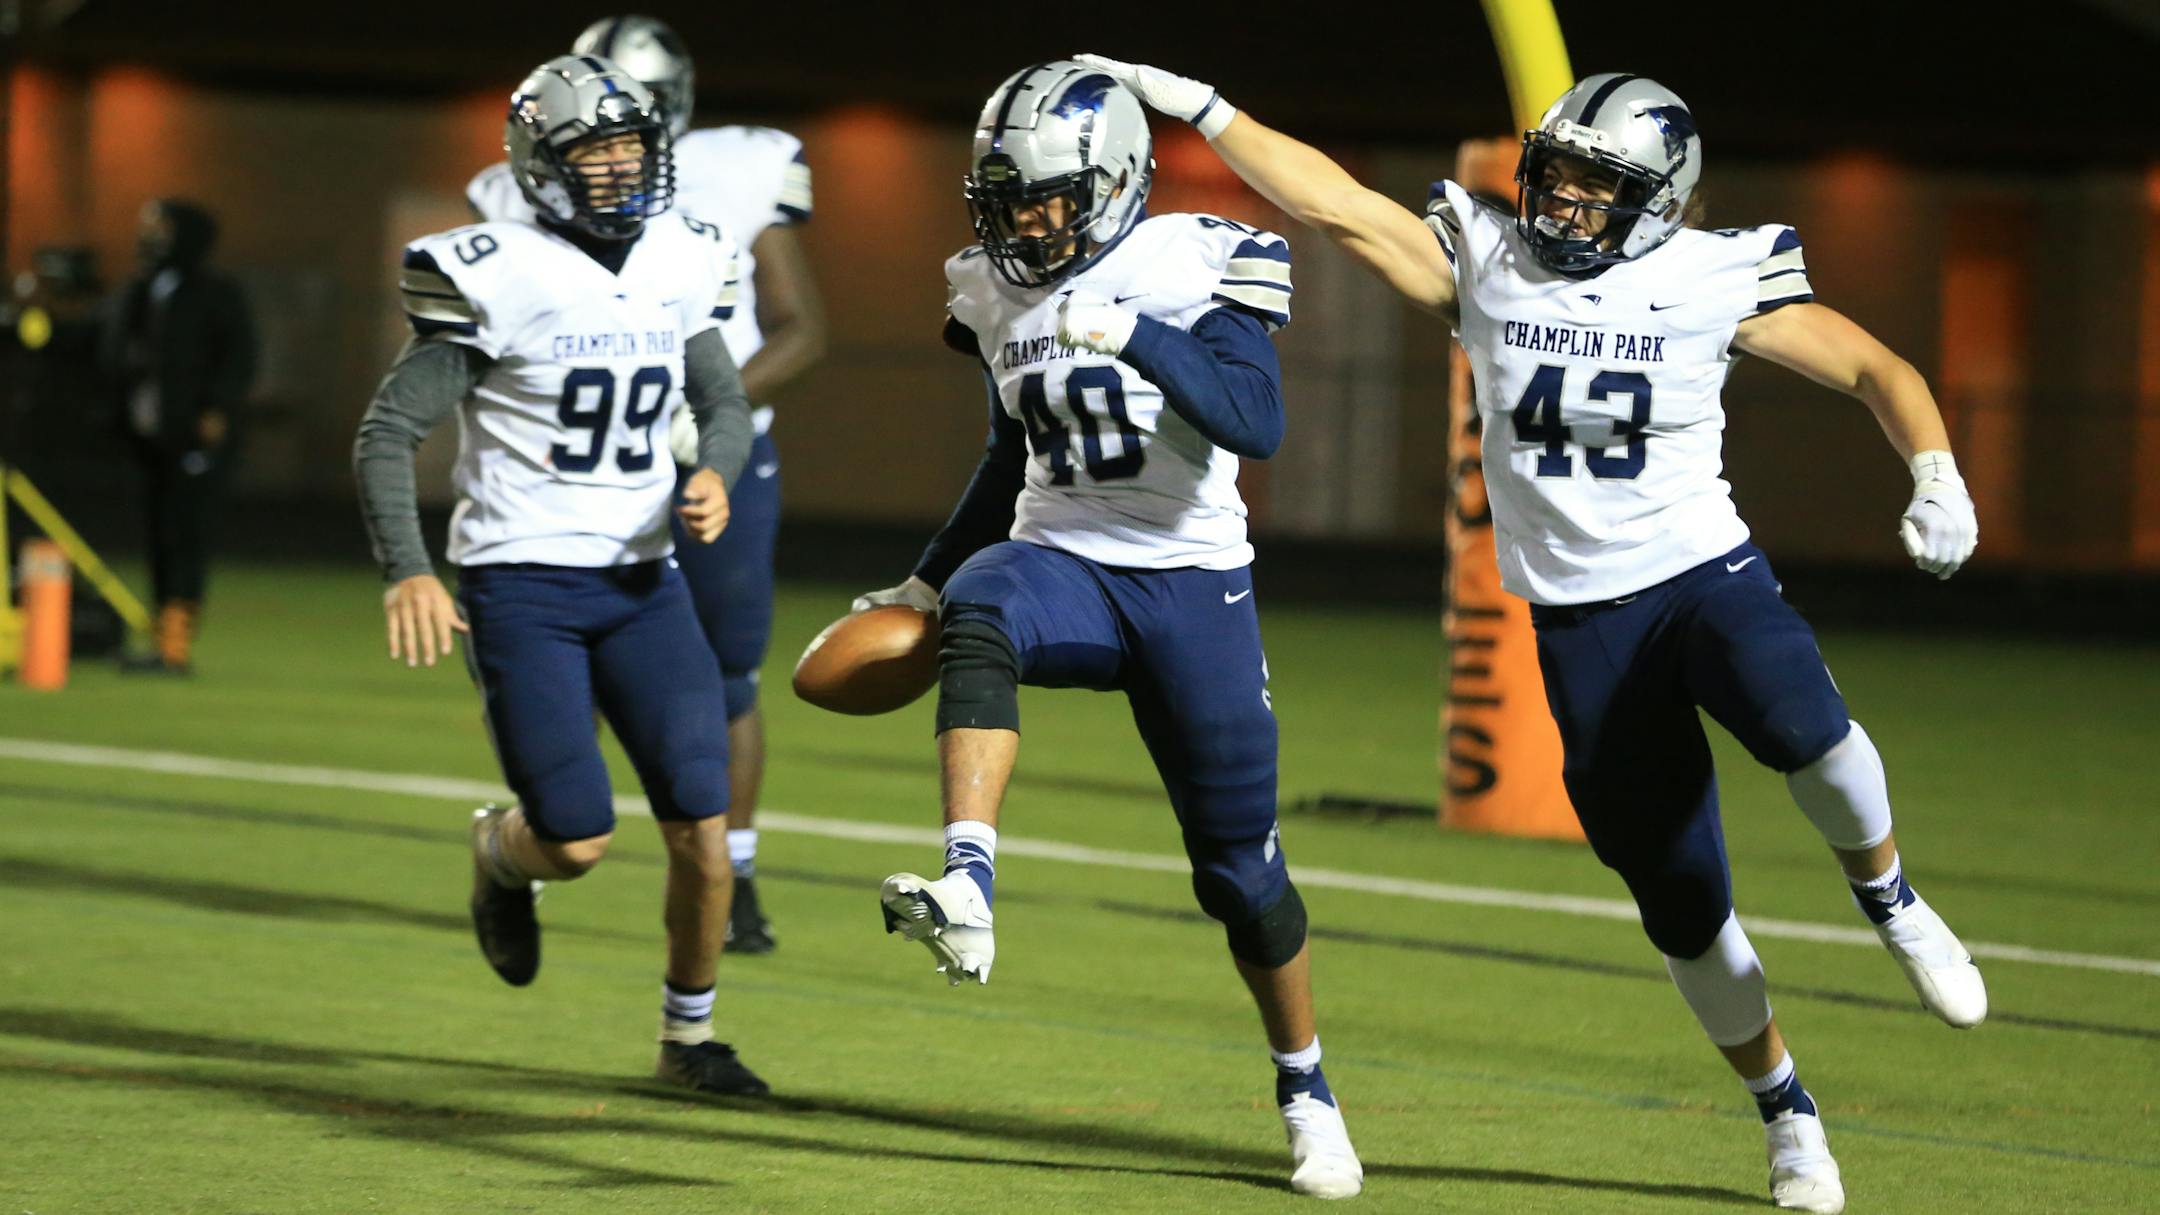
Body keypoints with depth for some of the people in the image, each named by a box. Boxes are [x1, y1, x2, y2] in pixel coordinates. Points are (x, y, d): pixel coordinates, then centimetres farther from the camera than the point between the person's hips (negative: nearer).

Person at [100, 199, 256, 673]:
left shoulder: (218, 295, 0)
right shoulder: (133, 295, 19)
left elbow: (238, 356, -6)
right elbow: (113, 356, 22)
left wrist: (217, 410, -16)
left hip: (197, 435, -7)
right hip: (150, 438, 7)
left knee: (183, 532, -14)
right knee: (159, 535, 6)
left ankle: (178, 645, -20)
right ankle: (166, 646, 10)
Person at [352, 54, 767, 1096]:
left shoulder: (679, 266, 4)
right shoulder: (499, 277, -12)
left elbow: (727, 404, 17)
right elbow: (388, 435, -11)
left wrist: (716, 469, -6)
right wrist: (406, 572, -23)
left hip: (640, 580, 5)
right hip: (519, 583, -5)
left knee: (701, 827, -5)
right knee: (578, 842, -10)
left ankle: (688, 1036, 15)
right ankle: (500, 854, 27)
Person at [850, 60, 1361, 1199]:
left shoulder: (1191, 270, -11)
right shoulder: (998, 295, 6)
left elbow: (1258, 426, -24)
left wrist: (1132, 335, -33)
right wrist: (927, 578, 20)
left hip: (1192, 583, -3)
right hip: (1063, 561, 3)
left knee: (1239, 865, 4)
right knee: (977, 616, -35)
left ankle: (1306, 1090, 26)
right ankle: (966, 895, -50)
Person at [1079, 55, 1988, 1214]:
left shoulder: (1713, 279, -3)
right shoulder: (1485, 261, 3)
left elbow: (1876, 369, 2)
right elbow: (1336, 203, 0)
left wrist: (1937, 477, -14)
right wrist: (1195, 108, -5)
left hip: (1706, 575, -2)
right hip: (1580, 622, 2)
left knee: (1799, 726, -35)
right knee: (1680, 900, 2)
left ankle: (1887, 900, -4)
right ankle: (1788, 1119, 20)